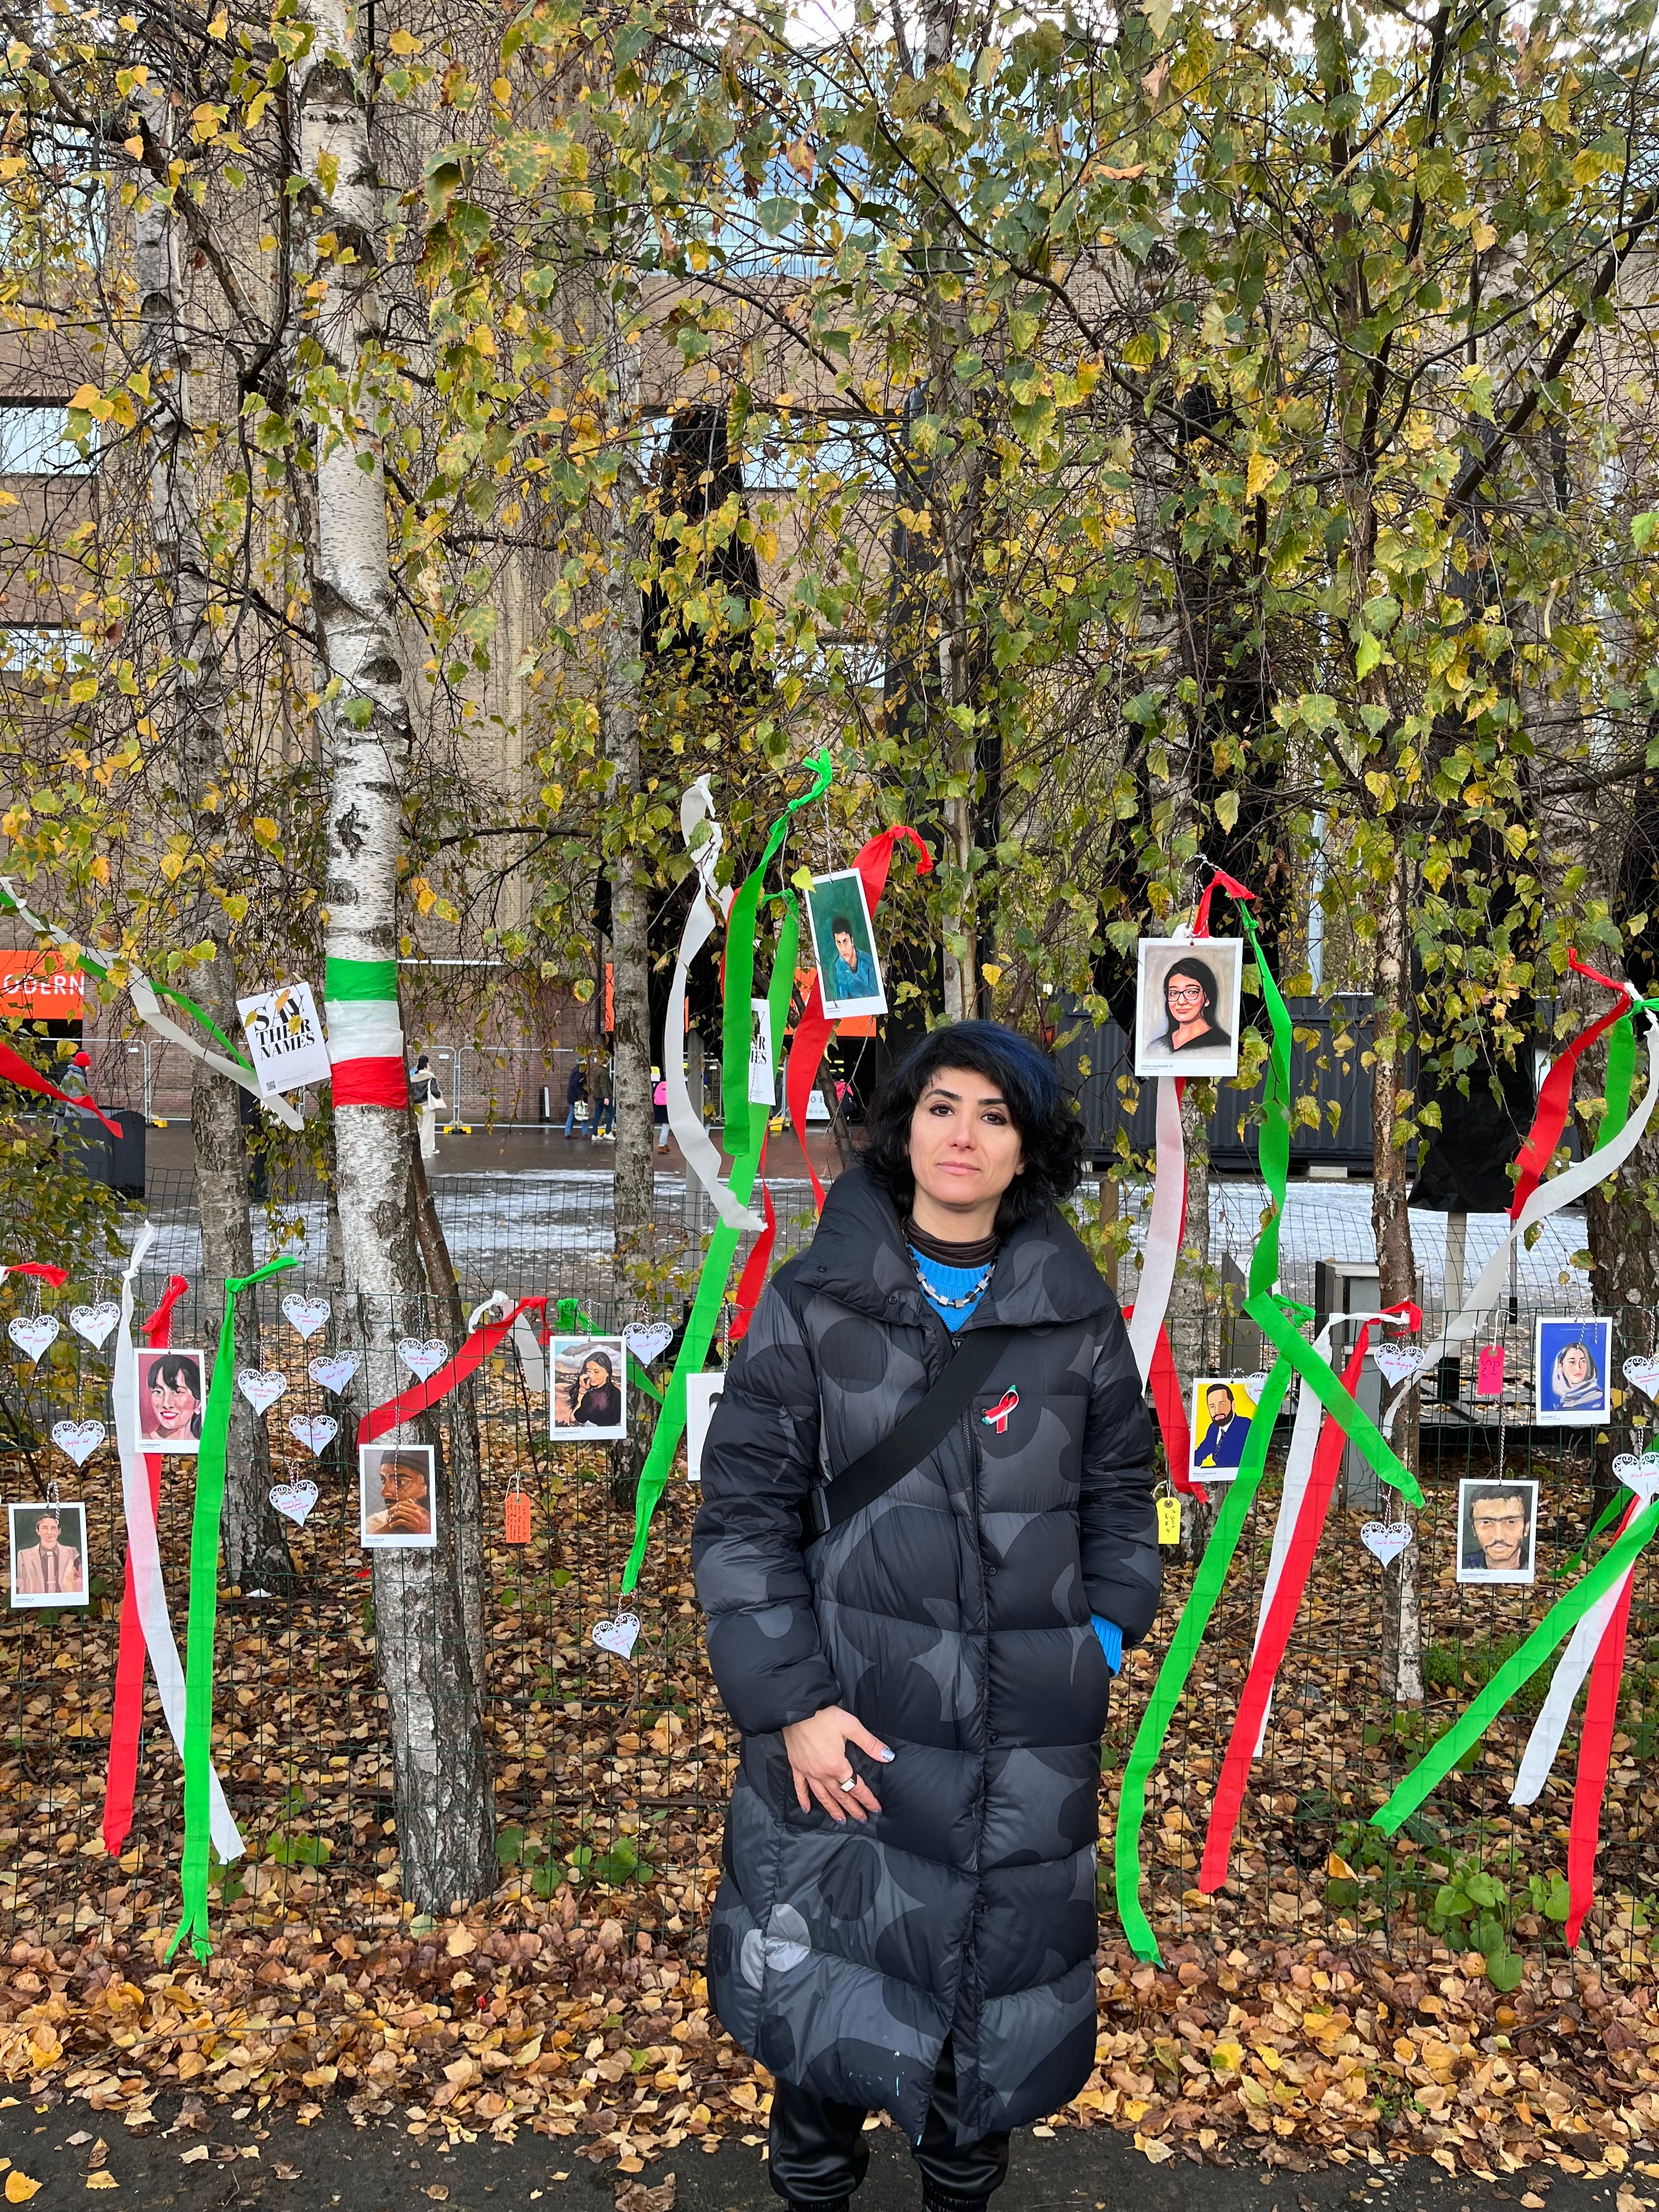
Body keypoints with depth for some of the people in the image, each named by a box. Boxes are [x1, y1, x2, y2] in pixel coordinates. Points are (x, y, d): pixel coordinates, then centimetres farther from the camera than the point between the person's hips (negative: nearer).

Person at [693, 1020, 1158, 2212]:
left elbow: (1121, 1485, 13)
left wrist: (1107, 1633, 2)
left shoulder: (1077, 1309, 2)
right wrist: (788, 1703, -10)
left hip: (1028, 1731, 2)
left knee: (1002, 1984, 15)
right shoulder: (815, 1298, -4)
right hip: (848, 1716, -1)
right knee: (827, 1977, 11)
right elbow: (745, 1505, -5)